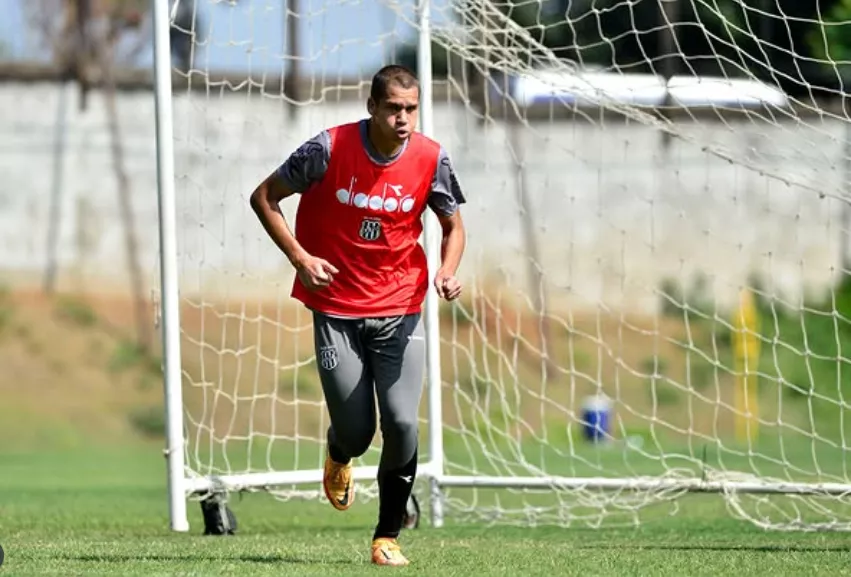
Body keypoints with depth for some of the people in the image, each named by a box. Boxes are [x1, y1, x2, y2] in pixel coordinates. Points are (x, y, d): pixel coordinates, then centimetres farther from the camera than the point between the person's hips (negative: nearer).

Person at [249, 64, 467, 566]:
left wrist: (448, 271, -11)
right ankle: (339, 460, 39)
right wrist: (299, 257, -14)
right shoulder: (329, 148, -13)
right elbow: (265, 197, -2)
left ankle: (388, 537, 6)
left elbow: (454, 225, 10)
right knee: (355, 430, -1)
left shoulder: (431, 159, -6)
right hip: (336, 309, -1)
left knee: (402, 424, -11)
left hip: (400, 312, 1)